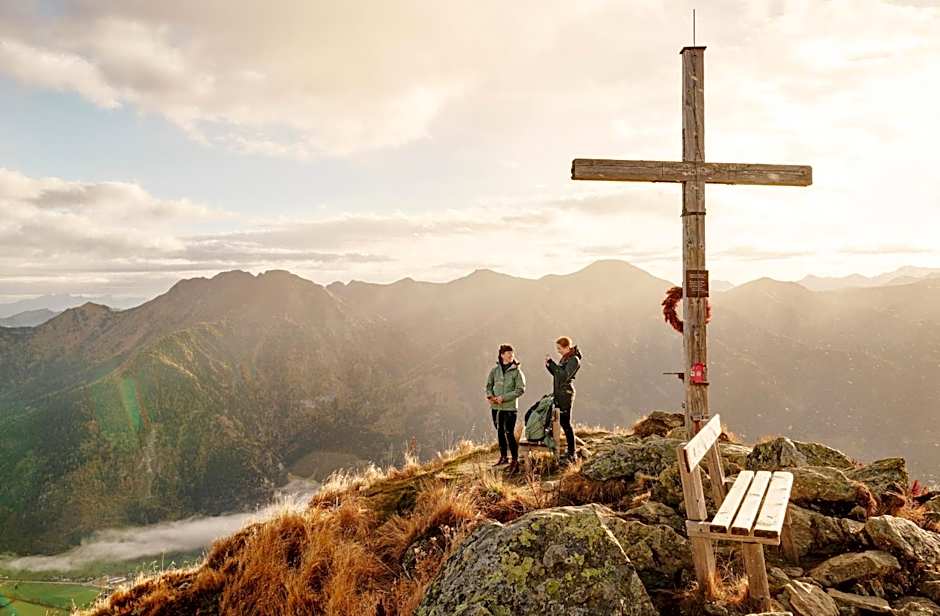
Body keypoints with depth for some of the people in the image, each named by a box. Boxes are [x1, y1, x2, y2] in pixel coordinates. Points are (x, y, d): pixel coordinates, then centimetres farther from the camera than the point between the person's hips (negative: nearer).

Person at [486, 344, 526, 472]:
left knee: (509, 433, -9)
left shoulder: (516, 371, -7)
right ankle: (503, 457, 30)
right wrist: (489, 395, -7)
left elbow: (520, 389, -10)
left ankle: (515, 461, -1)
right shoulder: (495, 370, 5)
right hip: (495, 406, 5)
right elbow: (489, 384, 14)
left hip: (510, 407, -5)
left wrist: (504, 398, -16)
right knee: (500, 432, 15)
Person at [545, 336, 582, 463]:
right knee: (561, 422, 10)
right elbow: (557, 374, 21)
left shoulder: (573, 360, -13)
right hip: (558, 394, 9)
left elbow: (564, 376, -23)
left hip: (566, 394, -9)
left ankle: (571, 454, -1)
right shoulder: (564, 358, 15)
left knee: (565, 423, -6)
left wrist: (552, 363, -22)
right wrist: (549, 365, 5)